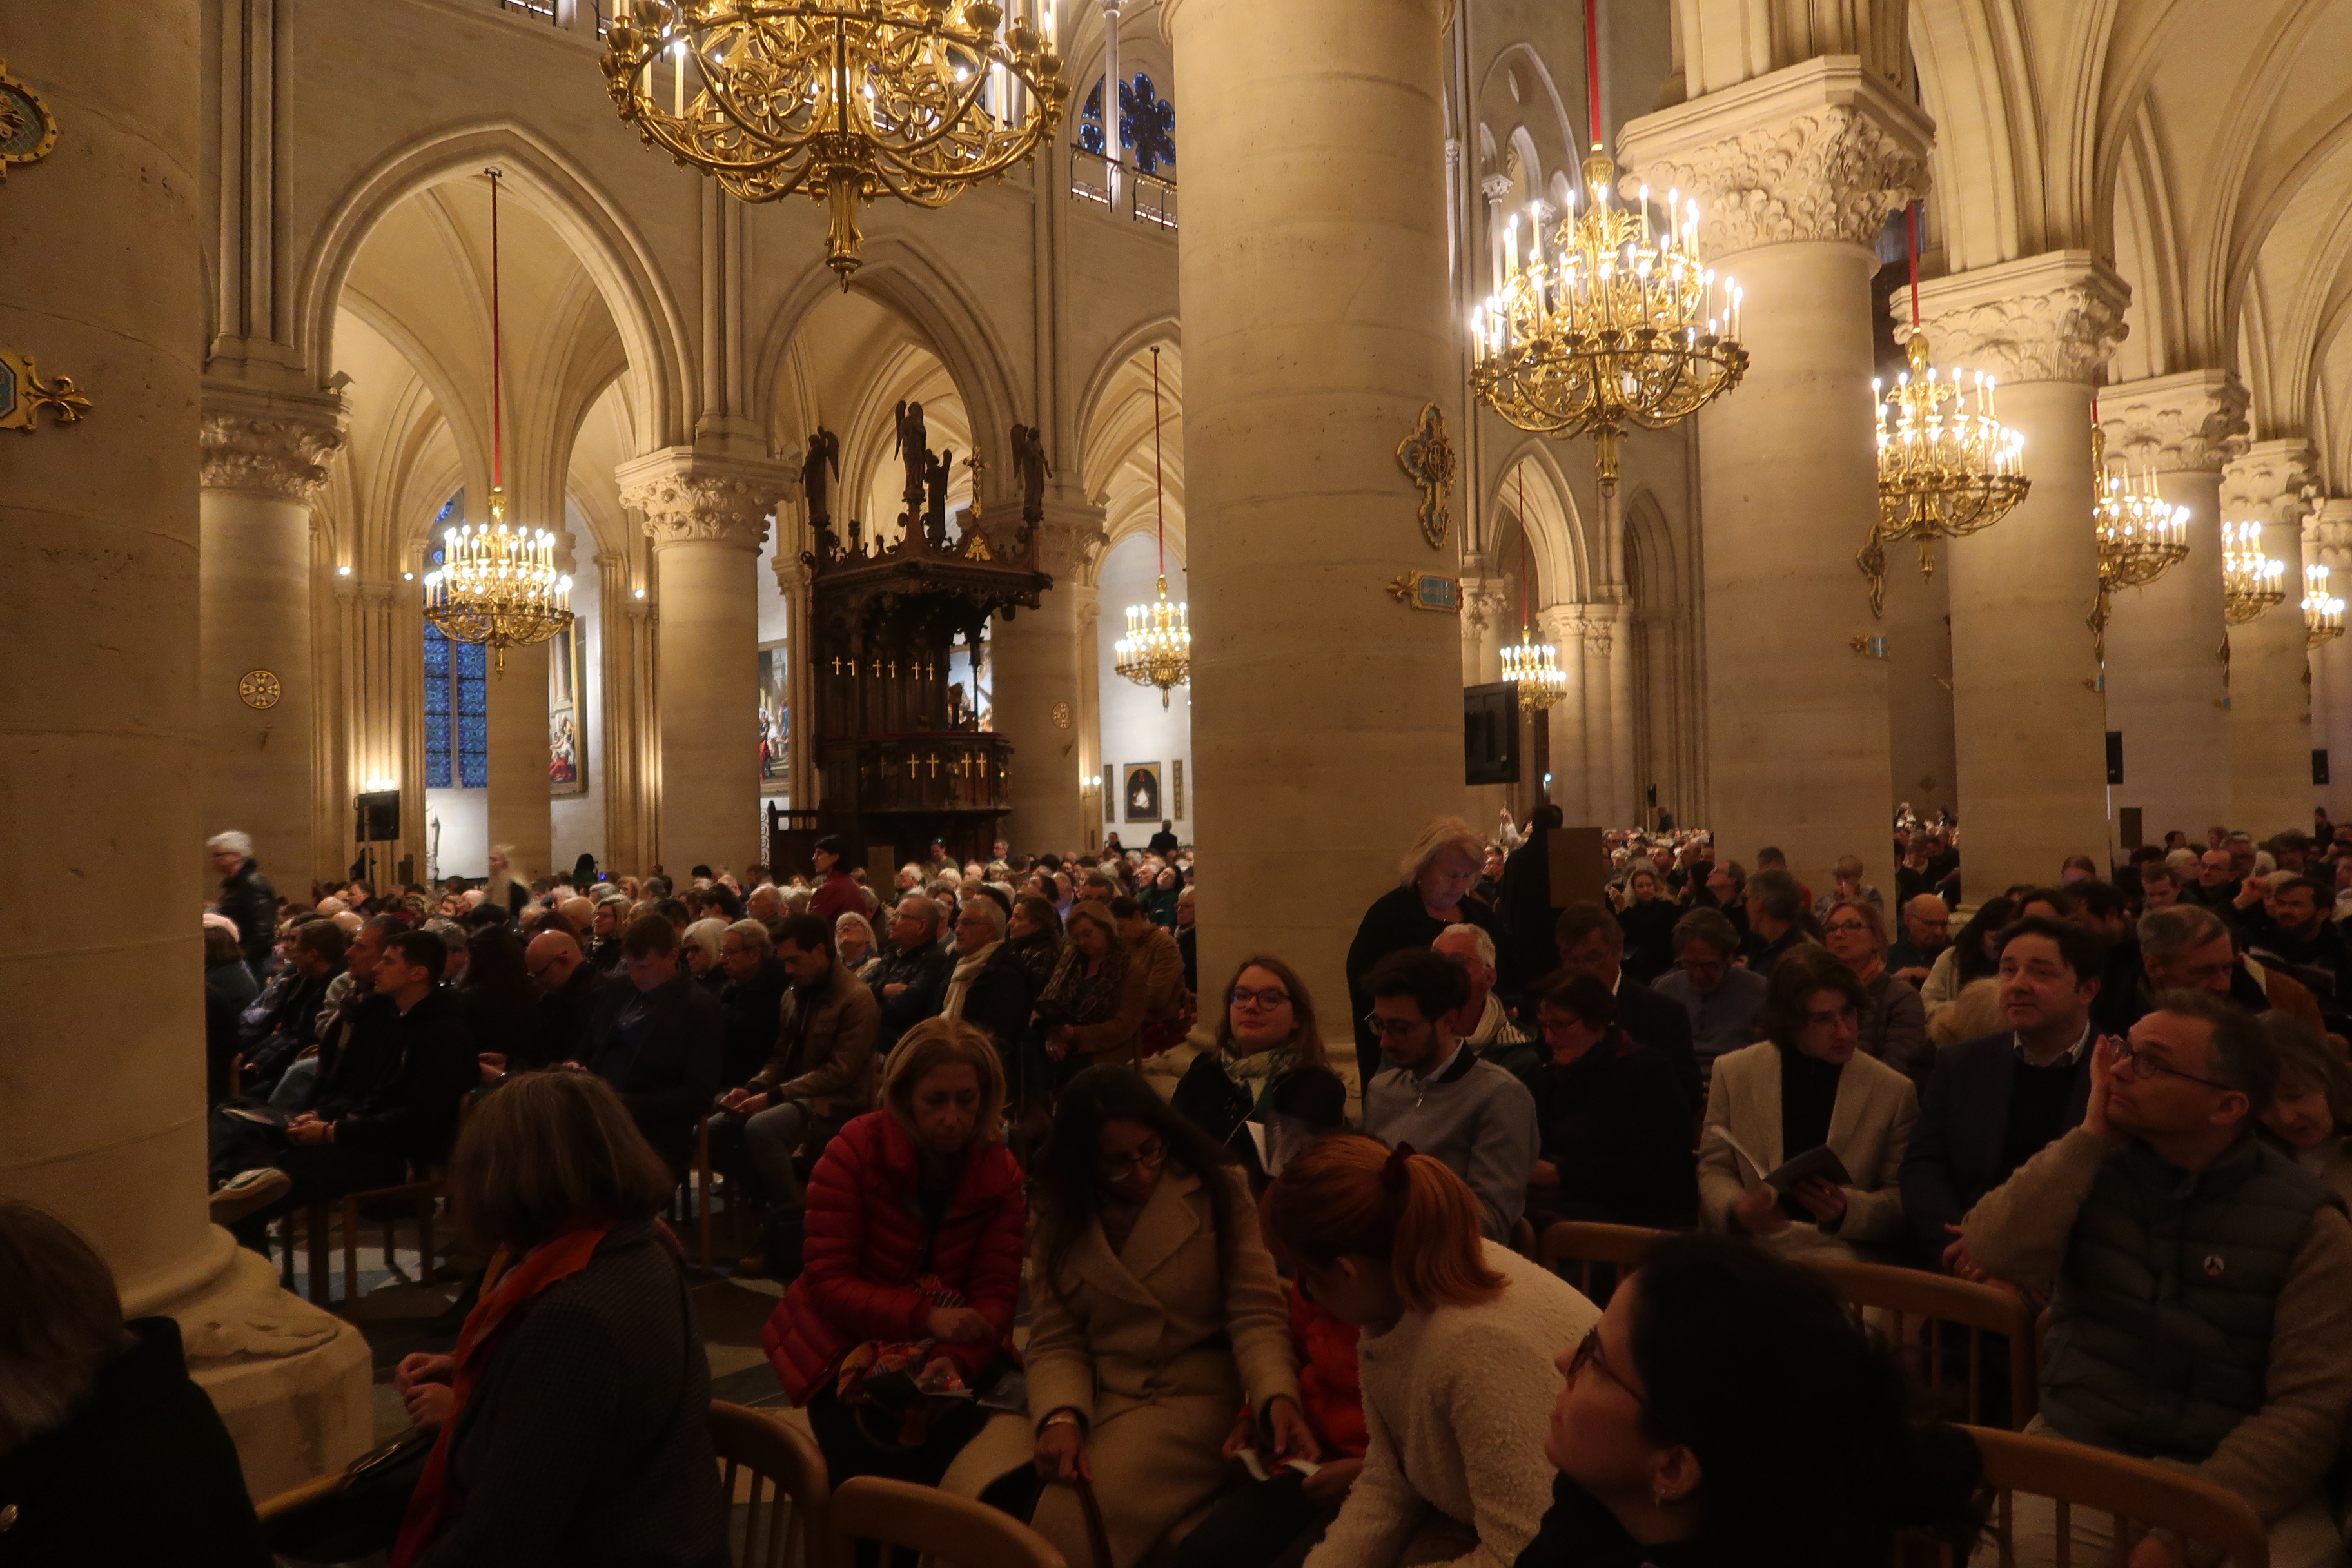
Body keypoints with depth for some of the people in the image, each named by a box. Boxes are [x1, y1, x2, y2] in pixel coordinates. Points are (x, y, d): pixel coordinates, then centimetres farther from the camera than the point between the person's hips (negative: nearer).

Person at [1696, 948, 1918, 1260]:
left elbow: (1901, 1198, 6)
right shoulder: (1733, 1073, 4)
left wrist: (1846, 1210, -15)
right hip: (1747, 1248, 1)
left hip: (1842, 1253, 0)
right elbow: (1713, 1169, 9)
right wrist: (1736, 1209, -13)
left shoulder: (1894, 1091, 2)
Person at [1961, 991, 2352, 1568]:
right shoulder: (2090, 1167, 1)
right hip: (2077, 1457, 1)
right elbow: (1999, 1256, -14)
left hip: (2238, 1482, 0)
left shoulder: (2305, 1221, -5)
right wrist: (2091, 1135, -15)